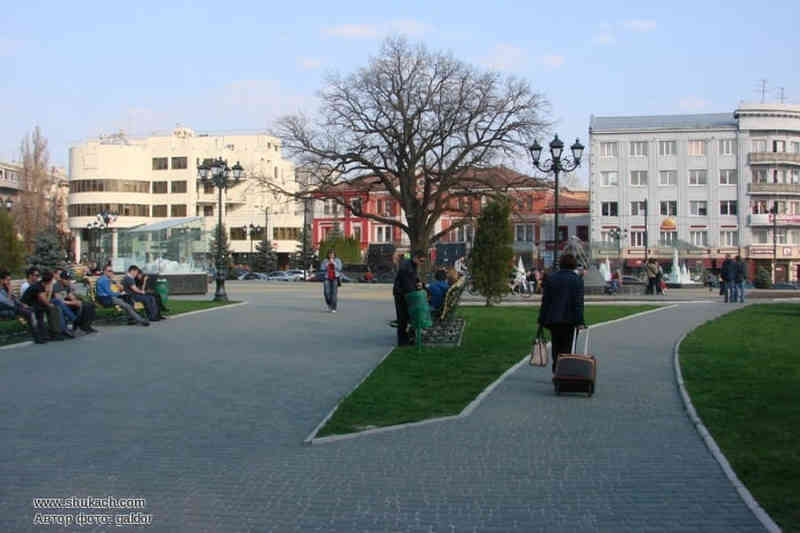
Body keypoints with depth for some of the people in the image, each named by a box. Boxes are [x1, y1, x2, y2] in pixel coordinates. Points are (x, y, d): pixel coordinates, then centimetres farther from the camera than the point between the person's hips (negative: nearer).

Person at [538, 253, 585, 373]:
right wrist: (580, 322, -11)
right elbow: (579, 302, -9)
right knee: (567, 347, 6)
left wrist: (542, 320, 5)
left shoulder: (550, 278, 2)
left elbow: (545, 301, 1)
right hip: (570, 319, -2)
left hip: (553, 319, 2)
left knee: (556, 346, 13)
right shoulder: (577, 279, -3)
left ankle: (556, 371, 9)